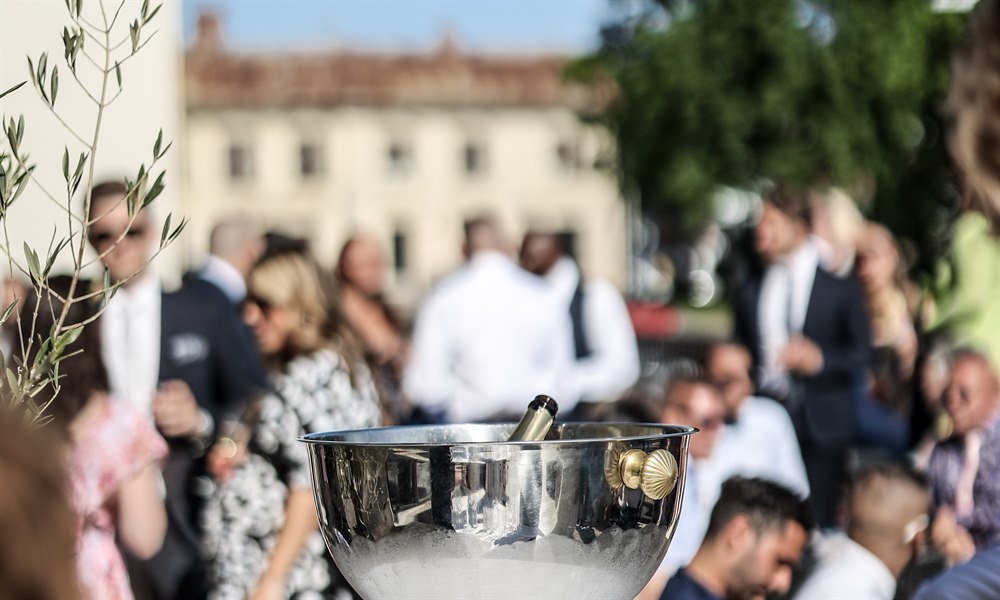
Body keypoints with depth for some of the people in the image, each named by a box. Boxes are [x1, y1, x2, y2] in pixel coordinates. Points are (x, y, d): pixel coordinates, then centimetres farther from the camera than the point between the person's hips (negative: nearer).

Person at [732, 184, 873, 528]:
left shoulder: (840, 289, 4)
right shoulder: (749, 295, 13)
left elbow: (862, 352, 2)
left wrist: (820, 359, -14)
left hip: (821, 425, -2)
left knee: (818, 520, -4)